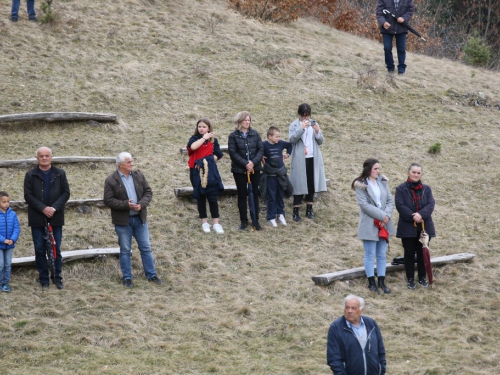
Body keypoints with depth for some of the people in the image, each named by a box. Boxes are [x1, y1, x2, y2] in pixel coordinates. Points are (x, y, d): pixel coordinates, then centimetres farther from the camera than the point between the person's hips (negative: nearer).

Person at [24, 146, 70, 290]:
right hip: (37, 219, 0)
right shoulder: (31, 175, 2)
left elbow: (66, 192, 0)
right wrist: (43, 208, -14)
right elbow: (28, 195, -3)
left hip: (55, 218, 0)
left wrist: (54, 208, -13)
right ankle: (43, 280, 10)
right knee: (40, 250, 3)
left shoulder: (60, 174, 4)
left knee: (56, 249, 4)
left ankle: (57, 278, 13)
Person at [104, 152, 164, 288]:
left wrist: (141, 204, -14)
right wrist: (126, 205, -22)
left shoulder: (138, 176, 4)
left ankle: (151, 275, 18)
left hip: (140, 218, 4)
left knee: (146, 247, 9)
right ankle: (127, 278, 15)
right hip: (123, 220, -4)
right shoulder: (111, 180, -10)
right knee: (125, 250, 6)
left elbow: (148, 192, 5)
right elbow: (108, 200, -13)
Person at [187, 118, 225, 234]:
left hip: (210, 171, 0)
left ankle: (216, 223, -1)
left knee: (212, 197, -4)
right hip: (197, 172, 0)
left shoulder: (213, 140, 6)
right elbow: (192, 147, -22)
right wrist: (204, 138, -17)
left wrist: (209, 160, -11)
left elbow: (217, 155, 4)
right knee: (200, 197, 6)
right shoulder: (194, 138, 1)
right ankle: (204, 222, 15)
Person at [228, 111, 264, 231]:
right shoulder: (233, 136, -4)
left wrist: (253, 162, -15)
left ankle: (256, 220, 11)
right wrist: (245, 164, -18)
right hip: (239, 170, -2)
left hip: (255, 169, 2)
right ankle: (243, 221, 13)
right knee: (242, 194, 5)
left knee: (255, 194, 5)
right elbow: (233, 153, -10)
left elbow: (261, 149, -1)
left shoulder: (255, 134, 3)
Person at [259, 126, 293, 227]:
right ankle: (271, 218, 10)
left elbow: (290, 145, 18)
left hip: (281, 175, 4)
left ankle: (280, 214, 27)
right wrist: (261, 157, -14)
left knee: (280, 196, 14)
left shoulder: (281, 143, 0)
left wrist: (287, 154, 10)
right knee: (271, 198, 2)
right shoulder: (264, 145, -14)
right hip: (270, 176, -4)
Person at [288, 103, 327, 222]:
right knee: (299, 184, -4)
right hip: (299, 160, -4)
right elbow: (291, 139, -15)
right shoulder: (294, 125, -1)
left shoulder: (314, 124, 9)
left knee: (311, 184, 8)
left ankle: (309, 209, 18)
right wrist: (301, 128, -24)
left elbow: (320, 141, 7)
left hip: (313, 159, 4)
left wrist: (317, 132, -13)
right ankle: (296, 212, -2)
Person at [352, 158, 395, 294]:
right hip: (369, 225, -5)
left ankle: (382, 281, 16)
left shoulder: (382, 182, 9)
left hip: (384, 224, 5)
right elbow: (364, 204, -15)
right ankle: (371, 282, 8)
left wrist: (387, 216, -11)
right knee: (370, 255, 1)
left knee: (382, 254, 9)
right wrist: (382, 216, -17)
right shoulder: (361, 185, -7)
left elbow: (390, 201, 6)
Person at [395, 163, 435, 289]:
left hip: (424, 227, 3)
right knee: (409, 253, 3)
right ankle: (410, 279, 11)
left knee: (422, 253, 8)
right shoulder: (401, 189, -2)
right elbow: (400, 205, -13)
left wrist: (421, 214, -23)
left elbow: (431, 204, -5)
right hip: (407, 227, -3)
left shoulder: (426, 189, 8)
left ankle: (422, 278, 18)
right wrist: (413, 217, -23)